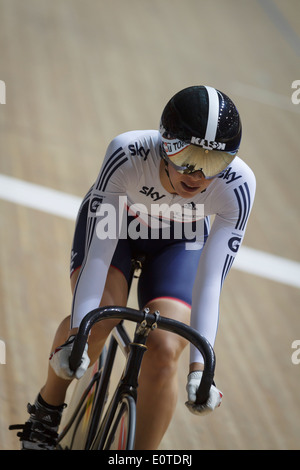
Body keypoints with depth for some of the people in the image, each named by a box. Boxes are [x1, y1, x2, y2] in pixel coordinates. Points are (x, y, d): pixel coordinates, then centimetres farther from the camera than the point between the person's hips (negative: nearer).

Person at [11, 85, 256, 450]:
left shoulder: (237, 185, -34)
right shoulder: (128, 153, -38)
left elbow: (210, 280, -33)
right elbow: (100, 250, -36)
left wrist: (199, 366, -39)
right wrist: (77, 333, -42)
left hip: (180, 243, 1)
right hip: (114, 221, -1)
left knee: (163, 350, -20)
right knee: (100, 314, -28)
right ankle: (47, 408, -1)